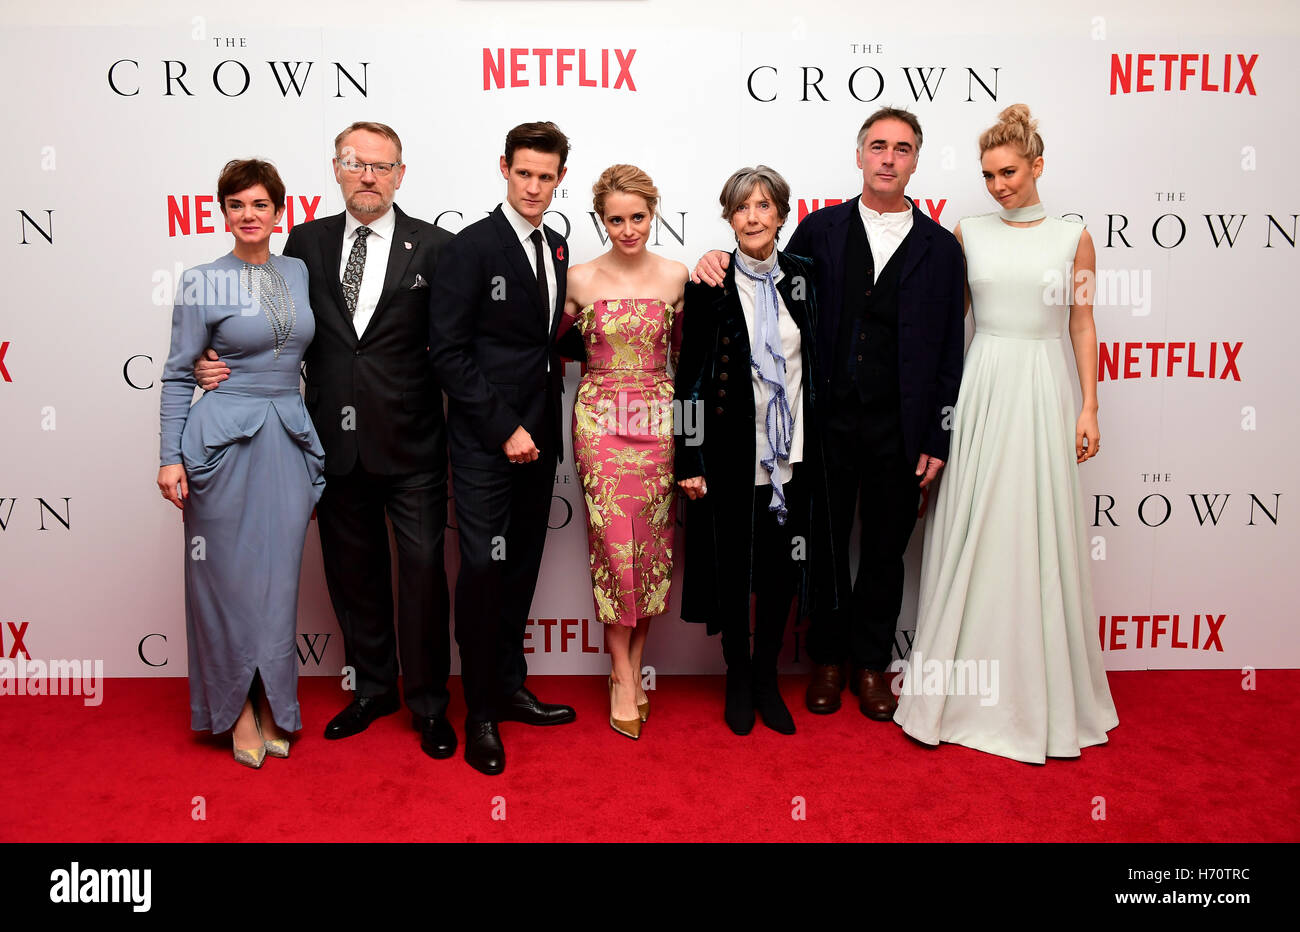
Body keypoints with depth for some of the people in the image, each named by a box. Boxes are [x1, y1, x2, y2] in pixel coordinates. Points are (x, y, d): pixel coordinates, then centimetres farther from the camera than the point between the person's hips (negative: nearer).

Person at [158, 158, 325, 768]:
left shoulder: (298, 272, 9)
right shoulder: (202, 282, -2)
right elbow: (177, 375, -1)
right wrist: (171, 458, -6)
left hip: (289, 439, 4)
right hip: (224, 439, -3)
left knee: (278, 577, 9)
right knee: (229, 577, 4)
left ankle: (273, 705, 23)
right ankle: (238, 710, 21)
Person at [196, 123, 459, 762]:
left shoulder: (432, 247, -2)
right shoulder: (306, 242, 8)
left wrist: (462, 431, -11)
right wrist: (222, 364, -5)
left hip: (410, 443, -3)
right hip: (336, 440, 4)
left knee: (422, 570, 2)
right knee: (352, 570, 15)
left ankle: (428, 704, 20)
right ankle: (373, 688, 34)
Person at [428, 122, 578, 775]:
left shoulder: (556, 249, 12)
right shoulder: (471, 247, -8)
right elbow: (448, 352, -13)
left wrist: (542, 429, 4)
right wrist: (504, 428, -15)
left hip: (535, 438, 6)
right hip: (485, 443, -6)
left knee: (522, 568, 13)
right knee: (483, 572, -2)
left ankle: (509, 687, 28)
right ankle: (481, 713, 13)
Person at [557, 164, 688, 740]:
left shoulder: (675, 276, 4)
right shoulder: (580, 279, 0)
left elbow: (685, 351, 12)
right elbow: (550, 340, 14)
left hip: (659, 418, 2)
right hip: (600, 418, -1)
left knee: (652, 545, 4)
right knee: (614, 544, -2)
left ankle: (631, 666, 21)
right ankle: (623, 676, 11)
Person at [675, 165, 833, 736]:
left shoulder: (802, 278, 6)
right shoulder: (709, 286, -5)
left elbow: (815, 365, 10)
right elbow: (689, 377, -5)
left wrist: (814, 449, 8)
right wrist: (690, 460, -9)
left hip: (791, 455, 3)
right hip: (731, 455, -3)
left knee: (783, 567, 11)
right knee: (731, 567, 9)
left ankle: (767, 678, 29)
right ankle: (738, 678, 28)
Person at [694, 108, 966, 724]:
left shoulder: (940, 247, 4)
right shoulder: (820, 230, 5)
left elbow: (948, 351, 3)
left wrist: (937, 439, -1)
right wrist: (721, 264, -13)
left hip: (900, 430, 0)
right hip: (828, 420, 0)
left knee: (885, 551, 11)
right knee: (826, 545, 11)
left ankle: (871, 663, 29)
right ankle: (828, 658, 29)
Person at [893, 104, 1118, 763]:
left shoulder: (1072, 238, 4)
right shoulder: (968, 233, 6)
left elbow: (1082, 325, 5)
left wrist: (1089, 407, -1)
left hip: (1042, 393, -1)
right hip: (979, 389, 1)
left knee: (1038, 537, 3)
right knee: (971, 534, 2)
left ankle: (1041, 695, 18)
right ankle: (958, 689, 14)